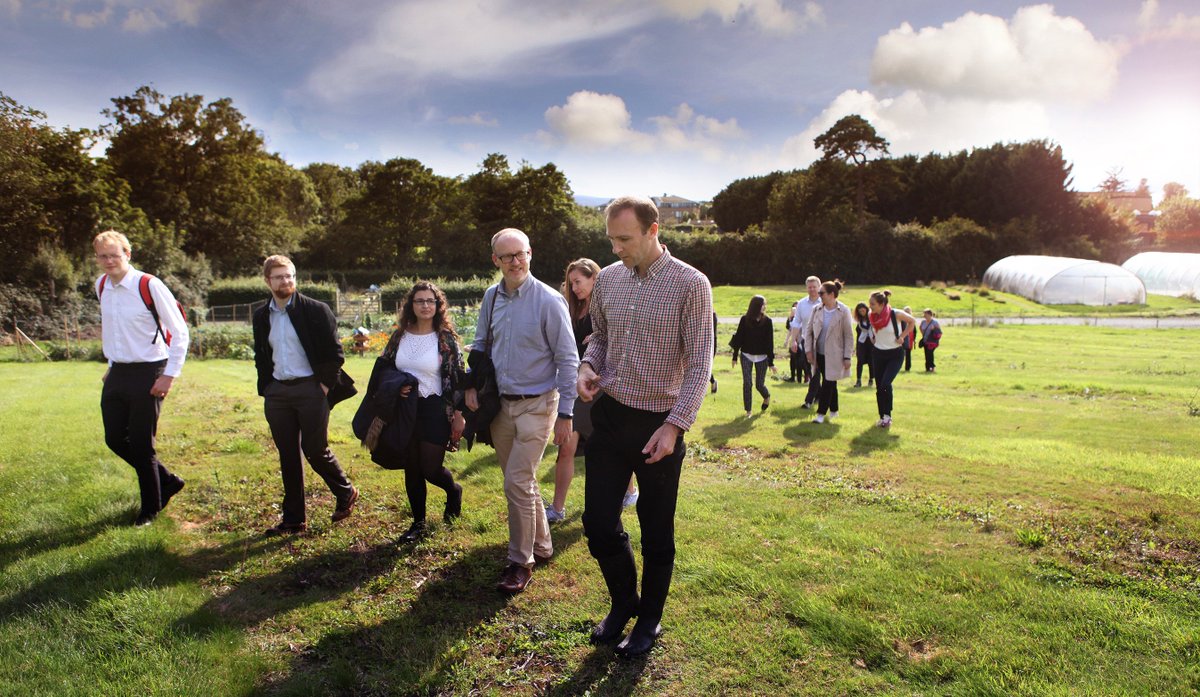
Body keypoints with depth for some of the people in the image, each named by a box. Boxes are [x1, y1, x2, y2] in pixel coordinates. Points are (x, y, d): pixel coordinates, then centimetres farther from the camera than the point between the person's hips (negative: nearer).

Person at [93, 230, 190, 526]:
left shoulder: (149, 286, -15)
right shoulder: (101, 286, 7)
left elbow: (180, 333, -13)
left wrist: (169, 376, -15)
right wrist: (112, 365, 17)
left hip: (147, 373, -7)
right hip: (117, 373, 7)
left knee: (141, 444, 0)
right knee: (115, 439, 10)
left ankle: (150, 507, 20)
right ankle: (166, 480, 31)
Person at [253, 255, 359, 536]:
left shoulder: (315, 310, -6)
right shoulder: (261, 317, 10)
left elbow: (334, 352, -6)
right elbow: (260, 357, 18)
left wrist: (325, 386, -11)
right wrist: (266, 389, 7)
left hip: (311, 389, -5)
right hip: (277, 393, 5)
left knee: (315, 450, -3)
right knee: (287, 456, 9)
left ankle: (346, 493, 24)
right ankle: (293, 518, 18)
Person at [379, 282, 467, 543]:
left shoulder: (446, 338, -6)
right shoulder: (399, 336, 5)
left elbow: (458, 379, -5)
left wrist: (458, 416, -8)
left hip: (435, 410, -4)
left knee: (431, 469, -3)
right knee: (411, 469, 8)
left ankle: (454, 491, 32)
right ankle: (418, 523, 22)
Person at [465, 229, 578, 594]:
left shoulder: (549, 300, -13)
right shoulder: (491, 297, 4)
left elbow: (568, 359, -11)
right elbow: (480, 344, 17)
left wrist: (565, 414, -13)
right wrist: (471, 385, 2)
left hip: (536, 404, -6)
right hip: (500, 403, 6)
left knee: (517, 483, -8)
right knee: (522, 481, 16)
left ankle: (520, 562, 9)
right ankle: (541, 544, 35)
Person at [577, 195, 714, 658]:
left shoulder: (690, 284, -11)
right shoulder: (607, 279, 4)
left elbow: (699, 363, -12)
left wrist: (674, 425, -20)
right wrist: (588, 367, -3)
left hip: (660, 423, -4)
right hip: (609, 415, 5)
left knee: (656, 532, 10)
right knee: (598, 521, 9)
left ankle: (650, 619, 33)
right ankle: (623, 601, 35)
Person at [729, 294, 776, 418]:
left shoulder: (767, 321, -4)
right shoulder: (744, 320, -5)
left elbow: (770, 342, -3)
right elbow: (738, 338, 0)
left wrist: (771, 362, -4)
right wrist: (735, 356, 2)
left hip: (762, 357, 0)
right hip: (746, 356, 0)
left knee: (759, 384, 6)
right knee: (747, 383, -4)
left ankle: (767, 396, 40)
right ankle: (747, 410, 7)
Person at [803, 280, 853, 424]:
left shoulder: (843, 311, -9)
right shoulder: (817, 310, 3)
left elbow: (848, 335, -6)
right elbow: (808, 330, 10)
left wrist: (847, 357, -9)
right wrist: (809, 350, 2)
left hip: (834, 355, -4)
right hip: (819, 353, 4)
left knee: (828, 382, -6)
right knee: (830, 383, 14)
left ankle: (821, 413, 0)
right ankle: (833, 410, 28)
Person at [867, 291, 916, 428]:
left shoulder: (896, 314, -18)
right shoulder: (871, 316, -5)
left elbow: (912, 321, 0)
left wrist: (902, 336, -7)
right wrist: (872, 337, 6)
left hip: (895, 355, -5)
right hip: (878, 354, 5)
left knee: (885, 384, -19)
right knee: (879, 387, 6)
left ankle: (887, 415, -2)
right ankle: (882, 417, 18)